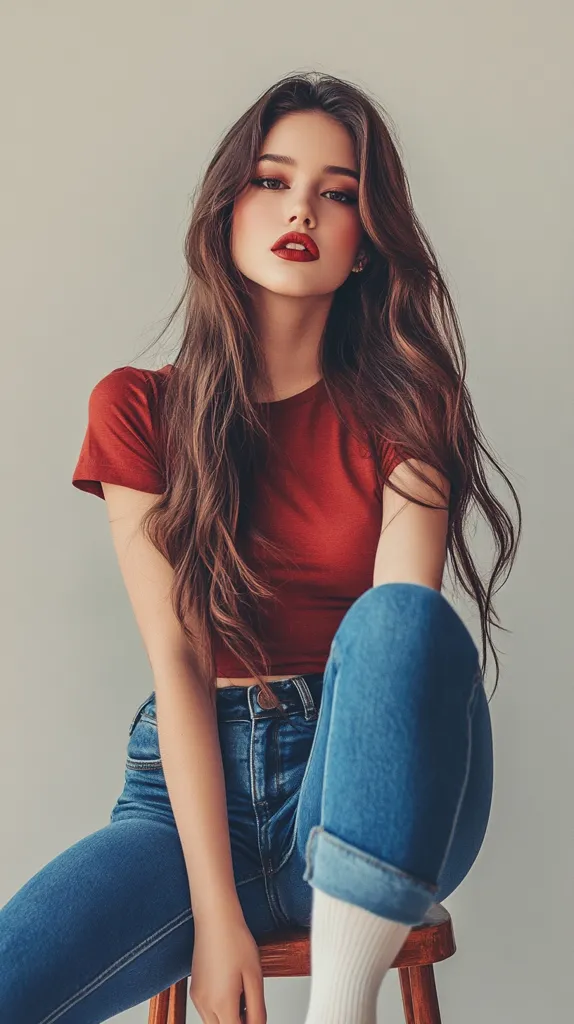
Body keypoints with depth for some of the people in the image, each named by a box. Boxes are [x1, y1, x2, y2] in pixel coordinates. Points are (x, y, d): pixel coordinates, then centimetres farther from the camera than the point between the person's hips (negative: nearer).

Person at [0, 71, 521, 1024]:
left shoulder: (405, 408, 4)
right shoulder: (140, 409, 4)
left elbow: (406, 632, -12)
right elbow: (178, 663, -4)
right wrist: (217, 910, -14)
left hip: (365, 811, 1)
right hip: (195, 792, 0)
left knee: (402, 620, -33)